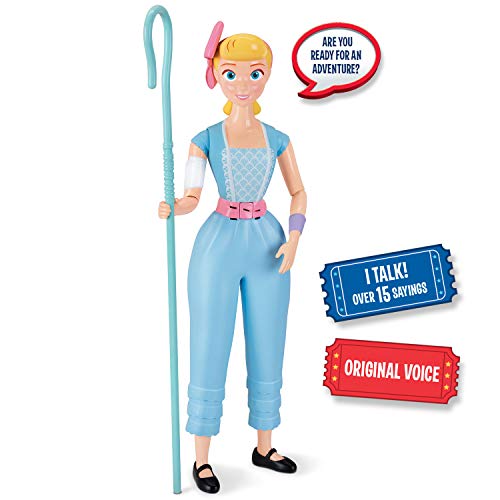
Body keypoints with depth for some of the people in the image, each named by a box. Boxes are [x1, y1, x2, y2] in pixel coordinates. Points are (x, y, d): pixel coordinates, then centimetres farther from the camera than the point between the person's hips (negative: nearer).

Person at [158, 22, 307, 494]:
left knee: (268, 350, 10)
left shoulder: (277, 139, 6)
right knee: (209, 352, 0)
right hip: (218, 246, -3)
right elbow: (191, 198, -1)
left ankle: (264, 447, 27)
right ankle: (201, 458, 14)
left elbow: (298, 192, 10)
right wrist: (170, 208, -24)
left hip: (267, 246, 3)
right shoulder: (206, 140, 0)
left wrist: (293, 239, -5)